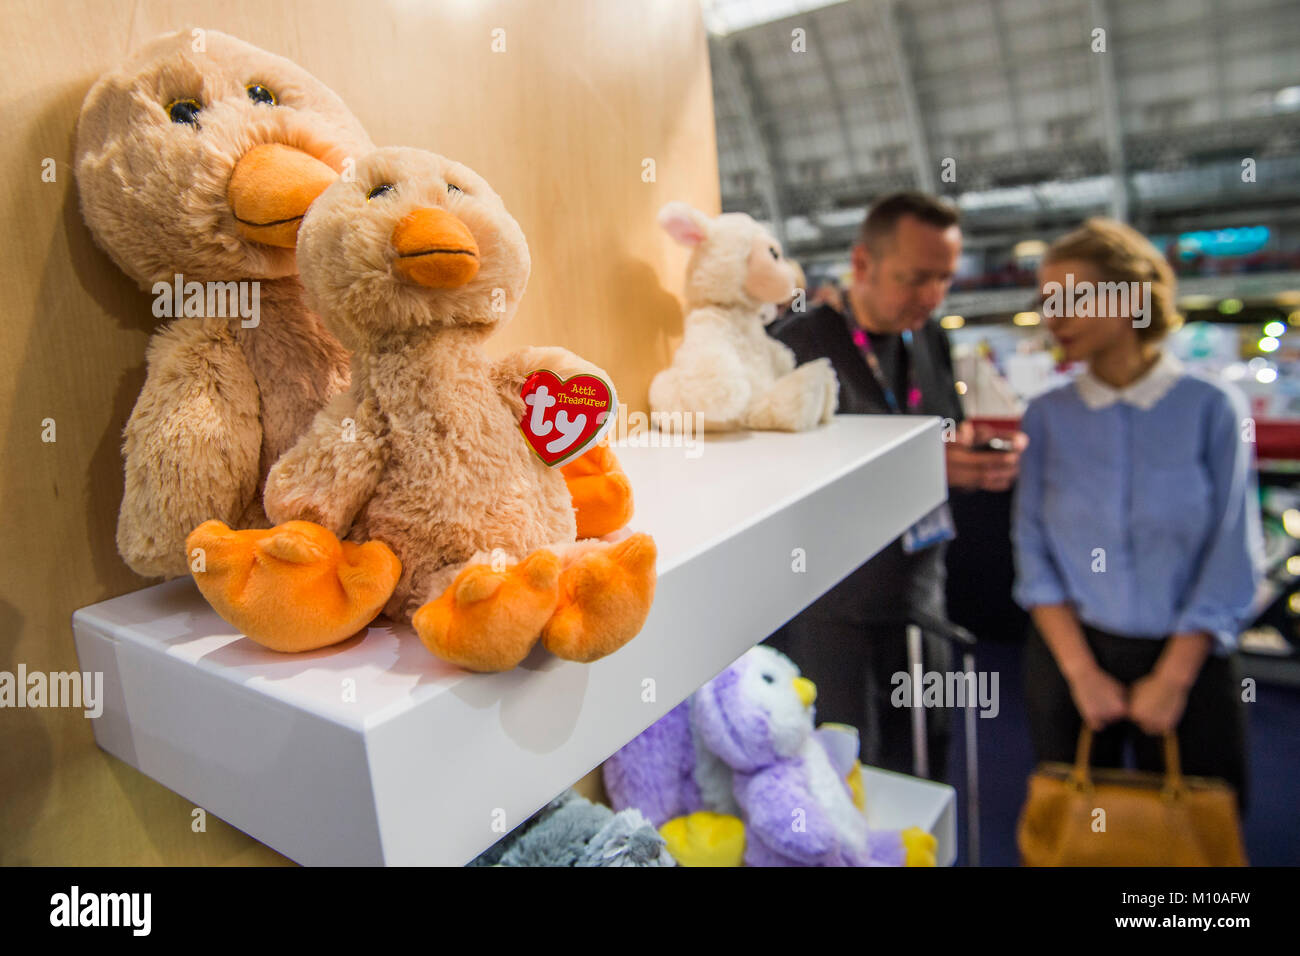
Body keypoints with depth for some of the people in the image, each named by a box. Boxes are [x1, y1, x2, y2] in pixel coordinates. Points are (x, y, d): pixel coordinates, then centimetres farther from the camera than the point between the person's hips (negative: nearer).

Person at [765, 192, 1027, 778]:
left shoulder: (931, 342, 8)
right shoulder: (797, 345, -12)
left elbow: (951, 441, 14)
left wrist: (988, 458, -9)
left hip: (918, 595, 6)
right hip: (830, 612, -5)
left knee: (924, 770, 16)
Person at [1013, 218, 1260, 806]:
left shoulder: (1212, 408, -6)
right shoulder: (1046, 416, -1)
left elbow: (1232, 554, -6)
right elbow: (1033, 548, -3)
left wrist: (1173, 676, -10)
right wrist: (1080, 669, -8)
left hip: (1188, 658, -1)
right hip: (1070, 652, 1)